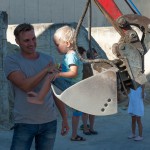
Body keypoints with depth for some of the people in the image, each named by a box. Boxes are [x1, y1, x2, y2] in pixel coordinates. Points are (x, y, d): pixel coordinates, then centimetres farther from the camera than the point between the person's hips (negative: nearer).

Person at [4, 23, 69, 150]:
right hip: (25, 123, -3)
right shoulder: (11, 60, -4)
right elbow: (26, 86, -18)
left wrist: (64, 117, 9)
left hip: (50, 122, 4)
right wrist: (47, 69, -12)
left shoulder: (48, 59, 8)